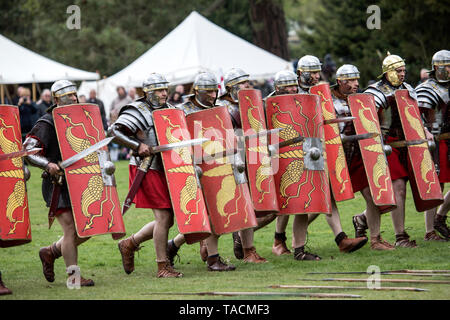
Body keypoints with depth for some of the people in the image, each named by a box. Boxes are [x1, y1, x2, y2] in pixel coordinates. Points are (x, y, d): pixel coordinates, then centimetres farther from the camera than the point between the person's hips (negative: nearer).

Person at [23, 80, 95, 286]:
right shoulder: (46, 124, -10)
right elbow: (27, 151, -15)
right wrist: (48, 165, -30)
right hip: (57, 184, -7)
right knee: (71, 229, -9)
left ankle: (51, 252, 28)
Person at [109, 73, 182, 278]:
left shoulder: (169, 110, 13)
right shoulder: (138, 112, -11)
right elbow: (114, 131, -20)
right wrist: (138, 146, -26)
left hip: (164, 169, 8)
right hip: (147, 170, -8)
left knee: (168, 219, 9)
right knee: (164, 217, -10)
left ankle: (130, 244, 26)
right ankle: (162, 267, -2)